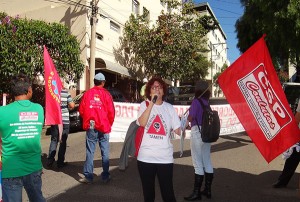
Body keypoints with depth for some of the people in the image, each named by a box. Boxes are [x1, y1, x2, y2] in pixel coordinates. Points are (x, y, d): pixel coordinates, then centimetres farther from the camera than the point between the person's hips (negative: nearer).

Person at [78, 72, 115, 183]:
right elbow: (111, 112, -5)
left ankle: (88, 176, 10)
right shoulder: (106, 94, -5)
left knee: (90, 152, 7)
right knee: (105, 152, 9)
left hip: (91, 127, 1)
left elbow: (81, 110, 4)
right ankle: (105, 176, 16)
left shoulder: (87, 93, 1)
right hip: (104, 127, -1)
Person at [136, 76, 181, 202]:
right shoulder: (144, 105, 0)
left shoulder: (169, 108, 5)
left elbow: (178, 131, 3)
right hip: (146, 157, 0)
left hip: (165, 158, 1)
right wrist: (152, 103, -20)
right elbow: (142, 123, -19)